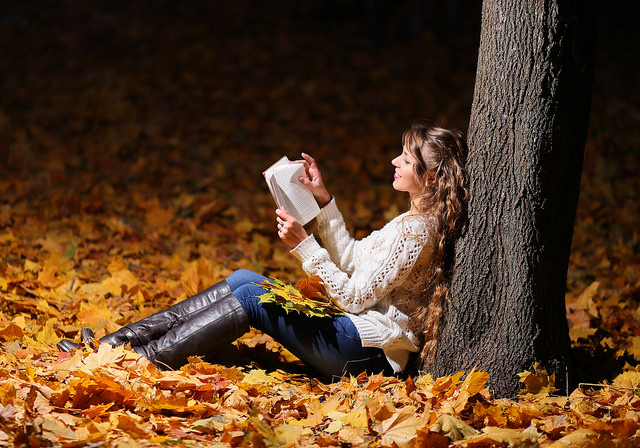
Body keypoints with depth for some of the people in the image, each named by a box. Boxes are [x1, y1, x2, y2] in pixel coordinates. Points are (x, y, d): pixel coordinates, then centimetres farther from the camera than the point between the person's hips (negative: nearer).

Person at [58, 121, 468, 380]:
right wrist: (324, 200, 12)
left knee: (251, 298, -14)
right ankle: (121, 341, 0)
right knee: (242, 279, 3)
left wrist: (304, 245, -18)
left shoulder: (415, 230, -18)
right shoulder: (418, 221, 14)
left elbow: (354, 297, -19)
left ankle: (143, 361, -12)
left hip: (368, 350, -10)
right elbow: (349, 260, 18)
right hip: (358, 331, 10)